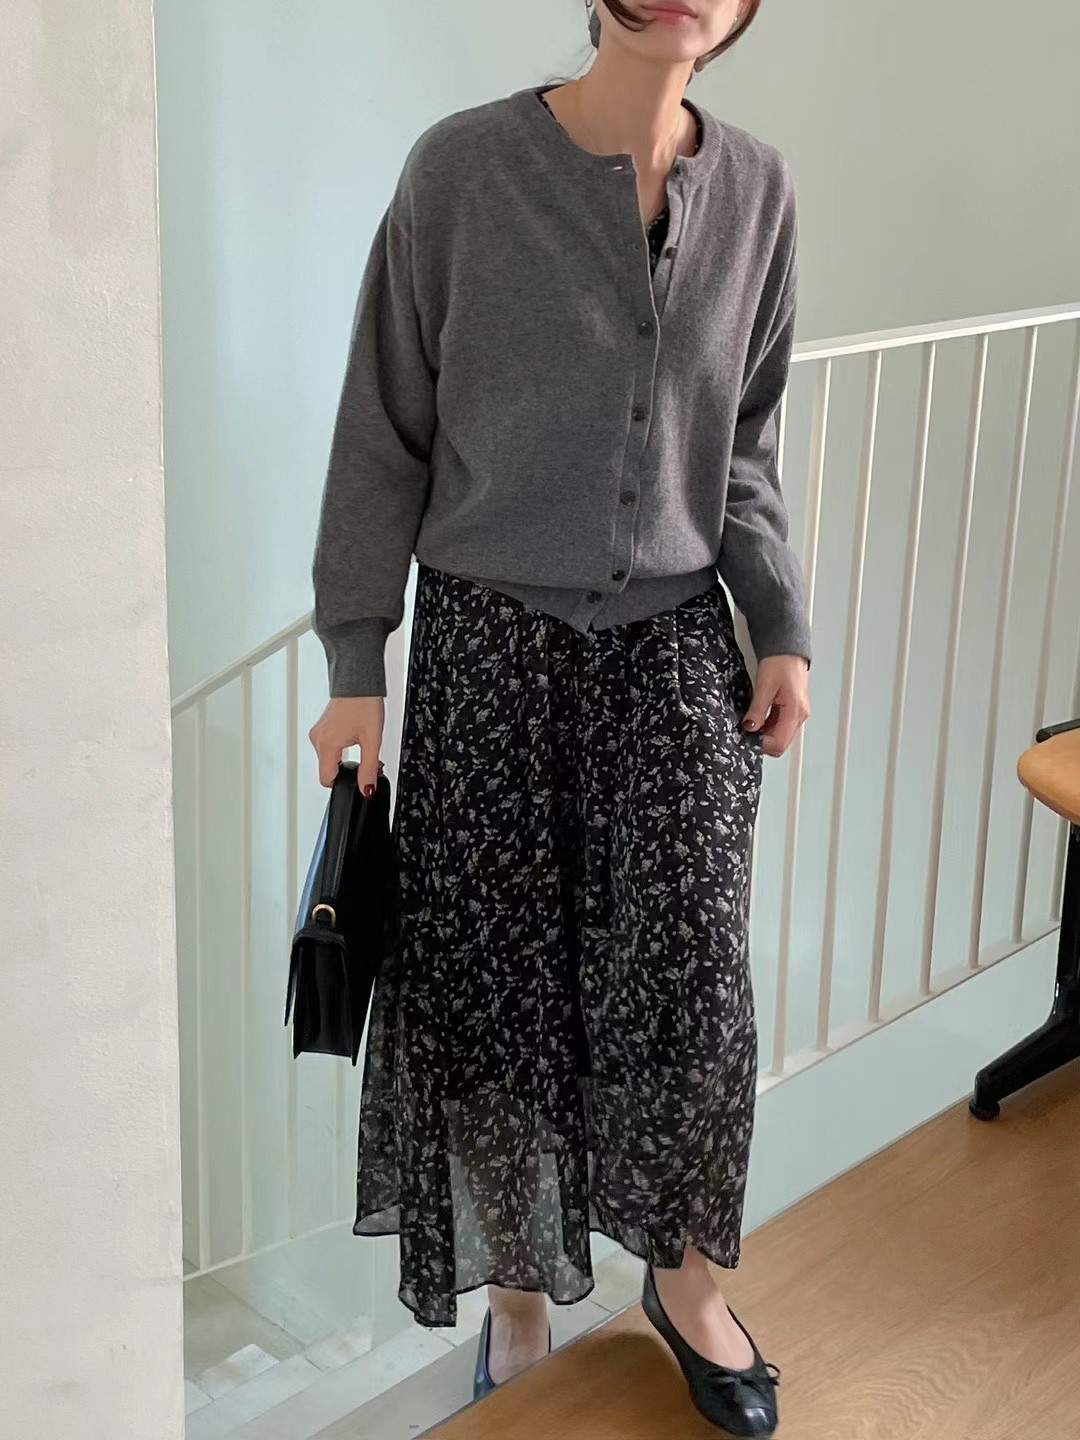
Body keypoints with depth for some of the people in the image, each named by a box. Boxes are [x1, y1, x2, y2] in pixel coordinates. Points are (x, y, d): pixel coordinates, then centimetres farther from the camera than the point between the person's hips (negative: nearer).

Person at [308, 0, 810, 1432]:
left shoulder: (755, 187, 3)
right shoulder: (463, 169, -8)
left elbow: (745, 448, 11)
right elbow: (386, 433, -4)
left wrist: (783, 628, 4)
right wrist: (356, 665, -4)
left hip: (675, 642, 3)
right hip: (492, 642, -2)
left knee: (693, 981, -1)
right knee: (492, 986, 6)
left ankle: (687, 1275, 26)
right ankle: (520, 1294, 29)